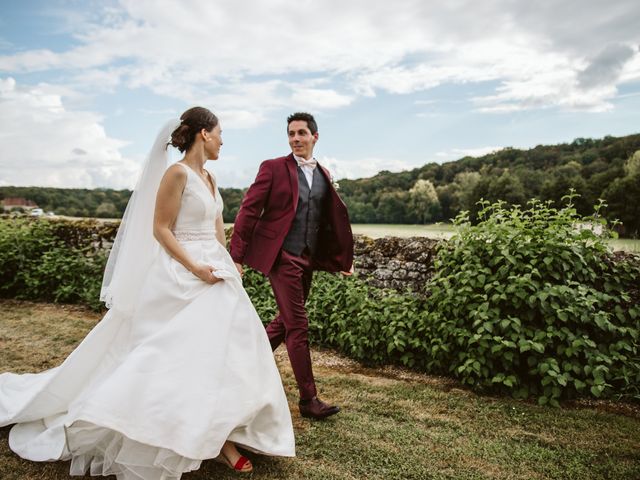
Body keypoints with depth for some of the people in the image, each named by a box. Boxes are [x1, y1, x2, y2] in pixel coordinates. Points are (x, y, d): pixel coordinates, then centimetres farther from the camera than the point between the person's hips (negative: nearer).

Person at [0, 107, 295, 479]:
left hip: (215, 273, 9)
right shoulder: (177, 173, -12)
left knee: (217, 350, 7)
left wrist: (227, 265, 8)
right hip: (182, 276, -8)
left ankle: (219, 436, 17)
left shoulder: (209, 178, 14)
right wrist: (195, 268, -19)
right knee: (177, 354, -2)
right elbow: (160, 229, -14)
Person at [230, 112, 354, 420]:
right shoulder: (273, 168, -4)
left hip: (308, 259, 7)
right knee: (298, 326, -4)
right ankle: (308, 399, 7)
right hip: (281, 256, -6)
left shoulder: (323, 174, 13)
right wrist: (237, 256, -12)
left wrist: (344, 259, 16)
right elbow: (249, 210, -7)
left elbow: (333, 219, 17)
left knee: (285, 321, 17)